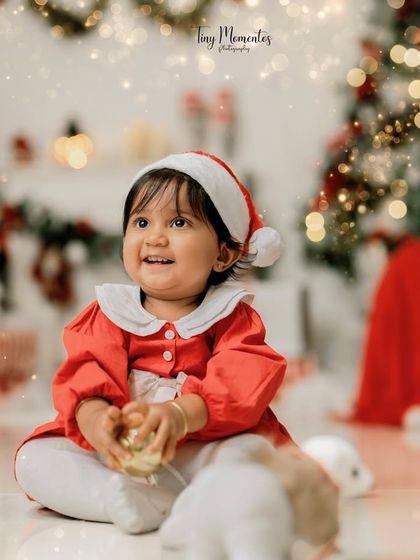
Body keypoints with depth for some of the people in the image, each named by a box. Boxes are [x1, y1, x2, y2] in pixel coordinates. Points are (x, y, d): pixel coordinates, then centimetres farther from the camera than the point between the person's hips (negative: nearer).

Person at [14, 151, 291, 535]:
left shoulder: (232, 316, 2)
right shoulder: (109, 315, 7)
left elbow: (241, 381, -16)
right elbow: (85, 372, -9)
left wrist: (181, 413, -37)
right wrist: (93, 414, -35)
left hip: (203, 450, -2)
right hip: (119, 456, 2)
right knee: (33, 458, -19)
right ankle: (121, 499, -37)